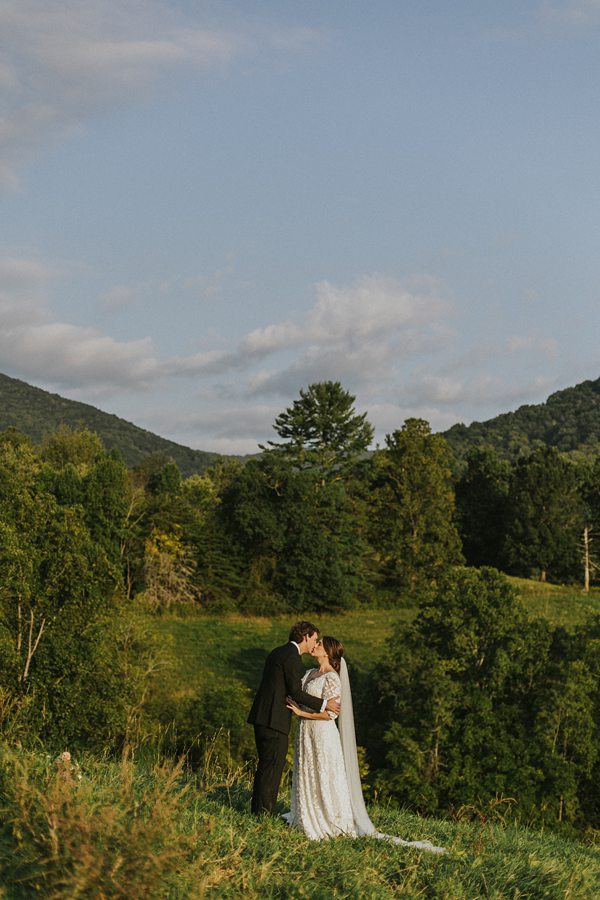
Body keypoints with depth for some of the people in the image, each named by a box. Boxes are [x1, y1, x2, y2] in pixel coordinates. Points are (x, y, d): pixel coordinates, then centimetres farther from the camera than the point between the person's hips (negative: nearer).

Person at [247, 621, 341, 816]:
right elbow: (296, 692, -16)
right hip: (275, 720, -10)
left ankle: (258, 811, 20)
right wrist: (324, 704, -9)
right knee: (272, 767, -5)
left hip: (262, 717, 10)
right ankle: (264, 813, -3)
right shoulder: (292, 657, -12)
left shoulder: (277, 652, 18)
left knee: (265, 766, 15)